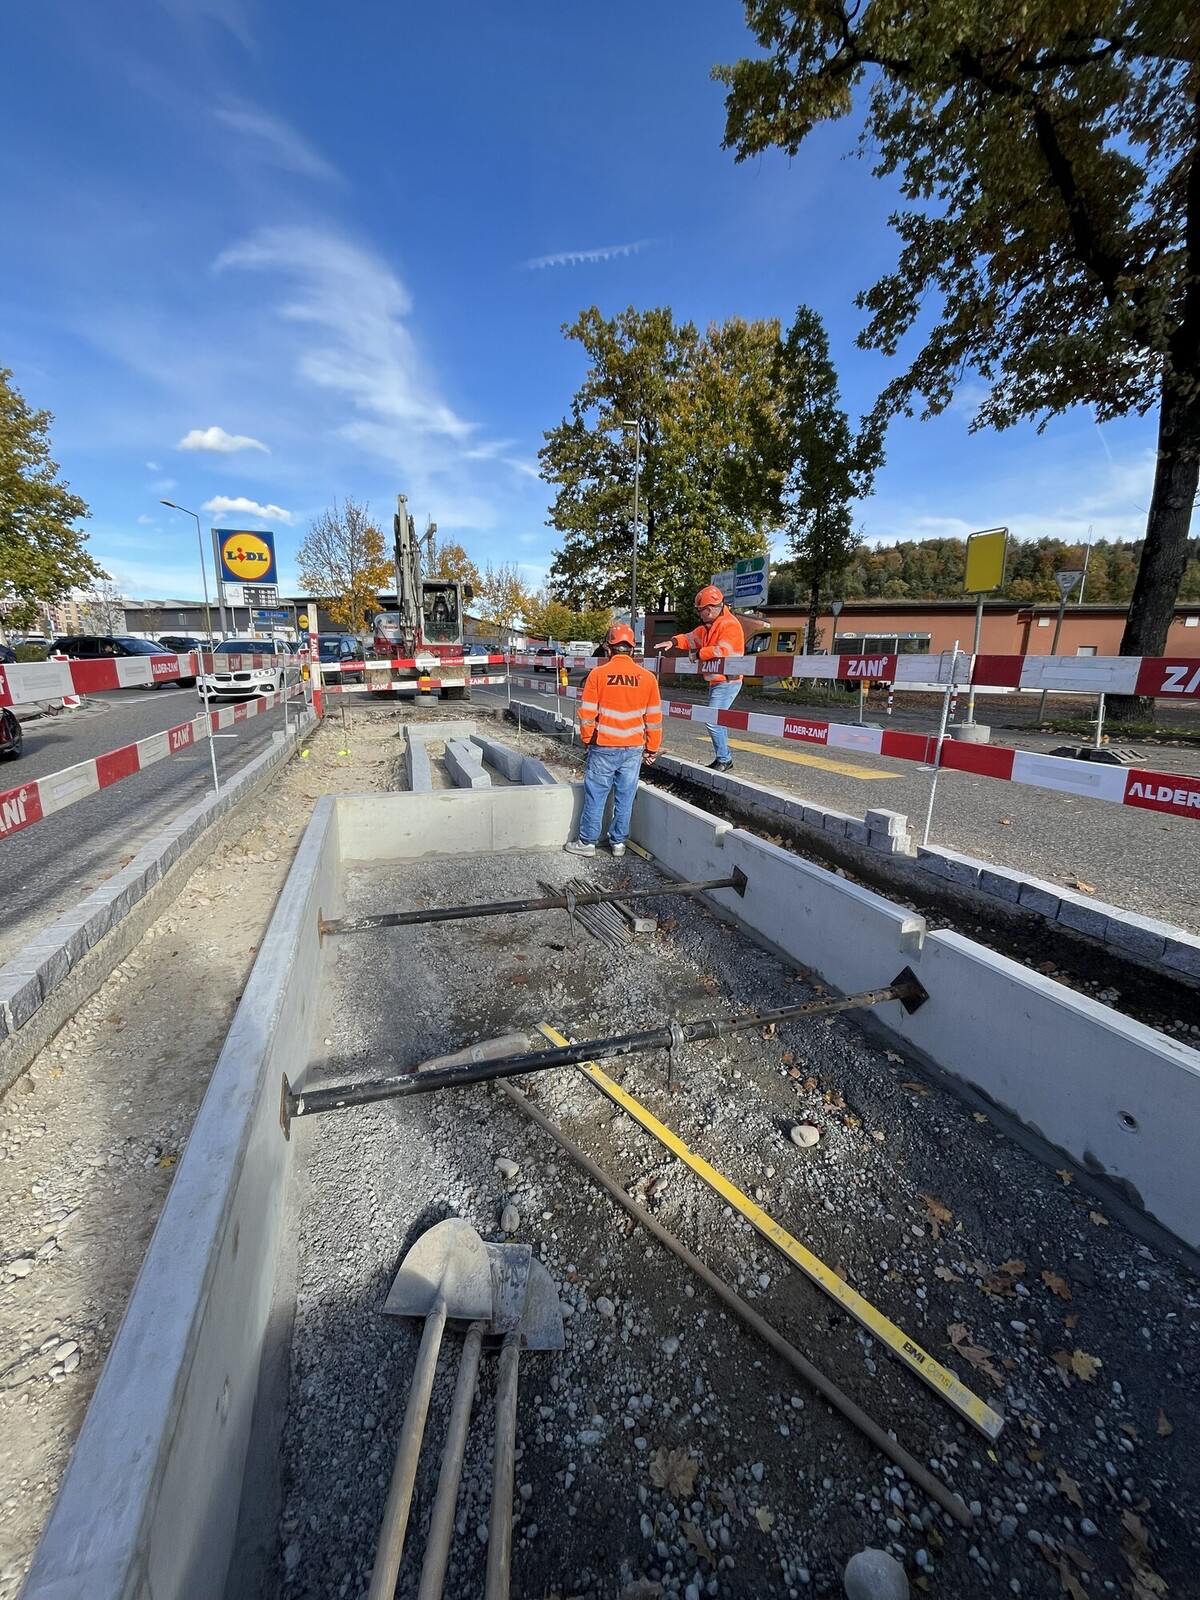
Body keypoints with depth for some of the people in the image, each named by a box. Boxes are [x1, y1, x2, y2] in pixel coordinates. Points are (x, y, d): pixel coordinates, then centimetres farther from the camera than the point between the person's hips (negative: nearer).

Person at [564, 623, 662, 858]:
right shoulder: (647, 677, -1)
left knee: (595, 796, 8)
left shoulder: (597, 674, -8)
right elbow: (654, 718, 3)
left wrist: (587, 740, 10)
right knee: (625, 798, 11)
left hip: (603, 748, -2)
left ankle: (587, 842, 17)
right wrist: (651, 749, 13)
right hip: (634, 749, 2)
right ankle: (619, 843, 21)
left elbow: (587, 714, -6)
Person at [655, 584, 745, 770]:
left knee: (713, 721, -13)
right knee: (717, 720, 14)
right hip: (715, 681, 10)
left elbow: (722, 650, -26)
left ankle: (724, 759, 0)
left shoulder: (730, 624, -15)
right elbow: (692, 638, 14)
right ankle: (722, 758, 24)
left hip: (726, 682, -10)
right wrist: (674, 642, -5)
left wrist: (699, 653, -15)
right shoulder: (710, 625, 15)